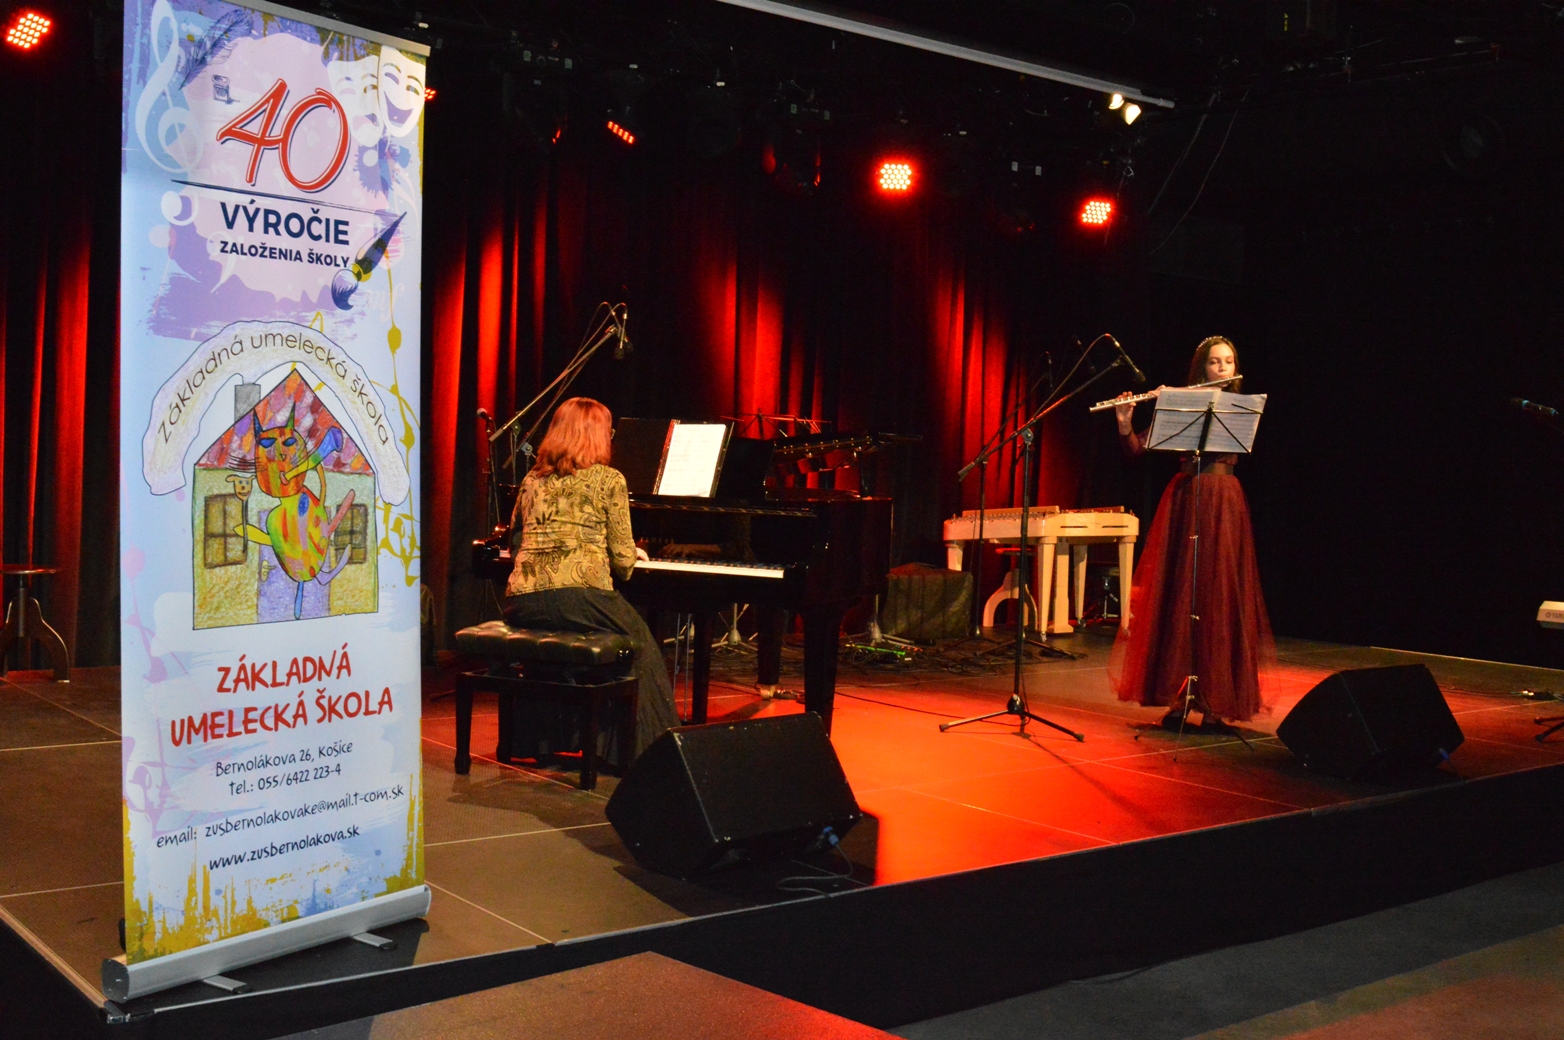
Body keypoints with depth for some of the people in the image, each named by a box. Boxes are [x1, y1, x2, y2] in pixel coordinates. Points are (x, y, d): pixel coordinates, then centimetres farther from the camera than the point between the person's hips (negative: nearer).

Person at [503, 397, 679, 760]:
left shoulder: (534, 480, 19)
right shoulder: (609, 479, 4)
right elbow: (622, 558, 2)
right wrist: (630, 559, 25)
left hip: (520, 605, 5)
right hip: (577, 597, -5)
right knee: (640, 643, 18)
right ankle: (646, 750, 15)